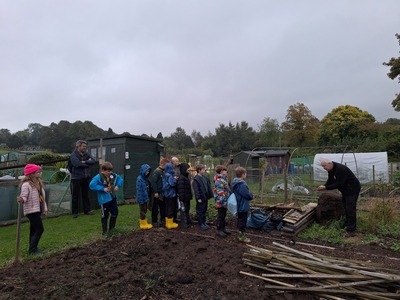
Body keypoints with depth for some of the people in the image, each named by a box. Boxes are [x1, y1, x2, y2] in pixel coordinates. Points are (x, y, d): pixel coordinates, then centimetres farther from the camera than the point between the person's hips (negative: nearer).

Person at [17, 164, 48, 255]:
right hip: (31, 211, -9)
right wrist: (21, 200, -44)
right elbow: (24, 196, -21)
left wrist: (45, 208, 18)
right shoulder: (26, 185, -15)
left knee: (33, 230, 15)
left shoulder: (39, 183, 12)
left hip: (38, 210, 9)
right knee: (40, 229, -9)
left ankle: (33, 249, 24)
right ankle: (32, 249, -1)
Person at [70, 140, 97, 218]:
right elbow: (77, 164, -22)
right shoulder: (73, 155, -7)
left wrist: (84, 162, -18)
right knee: (75, 196, 4)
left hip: (86, 177, 5)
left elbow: (94, 161, -6)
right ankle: (74, 212, 14)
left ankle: (87, 210, 22)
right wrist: (88, 163, -11)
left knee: (85, 195, 13)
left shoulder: (87, 154, 8)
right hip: (76, 178, -4)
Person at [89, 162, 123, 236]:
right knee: (105, 216, 6)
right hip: (104, 200, -6)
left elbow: (120, 179, 13)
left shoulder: (113, 175, -1)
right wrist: (102, 189, -26)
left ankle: (111, 228, 36)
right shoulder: (98, 177, -18)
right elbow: (91, 185, -26)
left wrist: (118, 185, -5)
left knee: (115, 213, 17)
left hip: (113, 198, 7)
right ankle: (105, 231, 22)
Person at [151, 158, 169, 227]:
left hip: (163, 193, 8)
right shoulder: (156, 172, -13)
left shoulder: (163, 172, 11)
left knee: (163, 207, 14)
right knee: (155, 208, 3)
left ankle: (163, 221, 25)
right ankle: (154, 221, 13)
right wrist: (155, 192, -19)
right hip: (158, 193, -8)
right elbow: (154, 182, -17)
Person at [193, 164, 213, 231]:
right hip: (201, 198, -8)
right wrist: (198, 198, -19)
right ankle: (200, 224, 13)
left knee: (204, 211, 16)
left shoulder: (205, 178, 10)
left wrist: (210, 195, 10)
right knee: (200, 211, 3)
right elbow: (196, 189, -17)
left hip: (206, 197, 8)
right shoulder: (196, 179, -13)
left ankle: (204, 223, 28)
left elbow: (208, 187, 15)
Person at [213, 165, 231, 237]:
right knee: (220, 216, 1)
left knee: (223, 215, 19)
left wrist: (227, 201, 22)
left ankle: (223, 228, 31)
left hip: (225, 202, 10)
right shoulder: (219, 180, -21)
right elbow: (220, 193, -24)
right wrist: (224, 202, -23)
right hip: (221, 203, -10)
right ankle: (219, 230, 13)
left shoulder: (224, 179, 13)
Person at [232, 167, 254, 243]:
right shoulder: (242, 184, -26)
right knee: (243, 221, 2)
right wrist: (252, 196, -3)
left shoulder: (235, 183, 6)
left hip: (239, 206, 10)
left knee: (240, 220, 20)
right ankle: (242, 237, 13)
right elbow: (247, 194, -24)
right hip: (243, 206, -10)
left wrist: (250, 195, 6)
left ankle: (241, 235, 32)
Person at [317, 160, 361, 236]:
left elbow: (339, 184, -32)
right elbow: (330, 181, 5)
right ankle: (348, 225, 30)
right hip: (345, 190, 10)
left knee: (350, 209, -10)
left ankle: (351, 231, -5)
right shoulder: (331, 170, 1)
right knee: (346, 208, 17)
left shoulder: (340, 169, -31)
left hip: (353, 189, -10)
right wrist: (323, 187, -13)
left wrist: (326, 187, -31)